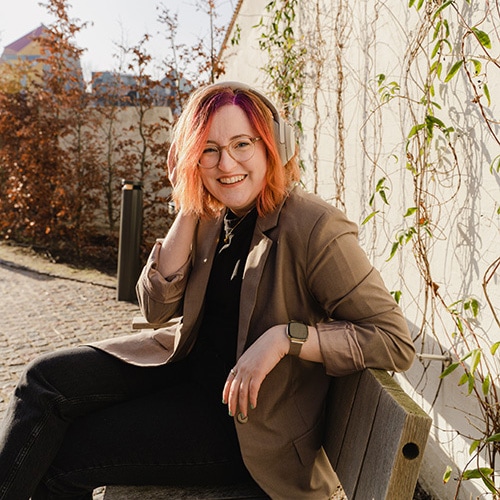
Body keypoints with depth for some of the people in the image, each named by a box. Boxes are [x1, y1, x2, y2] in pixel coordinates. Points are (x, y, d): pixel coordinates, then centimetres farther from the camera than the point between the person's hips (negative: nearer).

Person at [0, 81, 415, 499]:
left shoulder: (314, 228, -23)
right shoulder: (213, 216, -1)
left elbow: (396, 340, -23)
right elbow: (157, 307, -5)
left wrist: (285, 336, -32)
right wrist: (189, 212, -14)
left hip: (246, 419, -6)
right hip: (185, 363, 7)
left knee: (66, 456, -9)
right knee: (46, 379, -7)